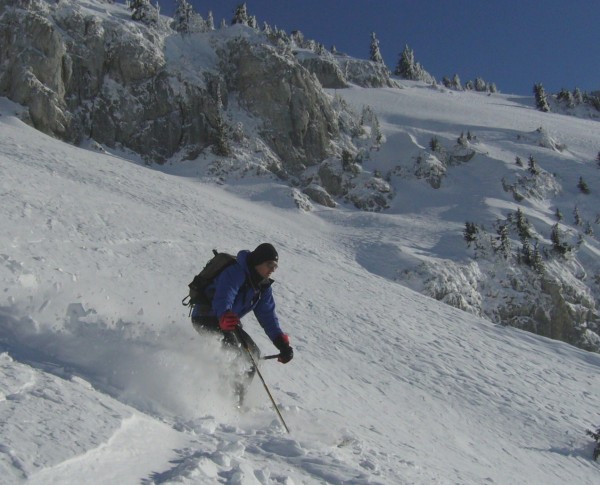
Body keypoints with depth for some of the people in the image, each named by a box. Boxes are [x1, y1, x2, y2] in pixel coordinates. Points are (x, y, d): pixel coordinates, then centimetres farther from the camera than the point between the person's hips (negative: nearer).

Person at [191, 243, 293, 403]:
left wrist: (283, 344, -8)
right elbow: (222, 299, -37)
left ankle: (237, 396, 5)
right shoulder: (235, 273, -22)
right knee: (231, 342, -32)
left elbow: (268, 316, 3)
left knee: (253, 354, -1)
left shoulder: (263, 286, 4)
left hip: (230, 323, 9)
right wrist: (226, 318, -58)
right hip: (206, 317, -9)